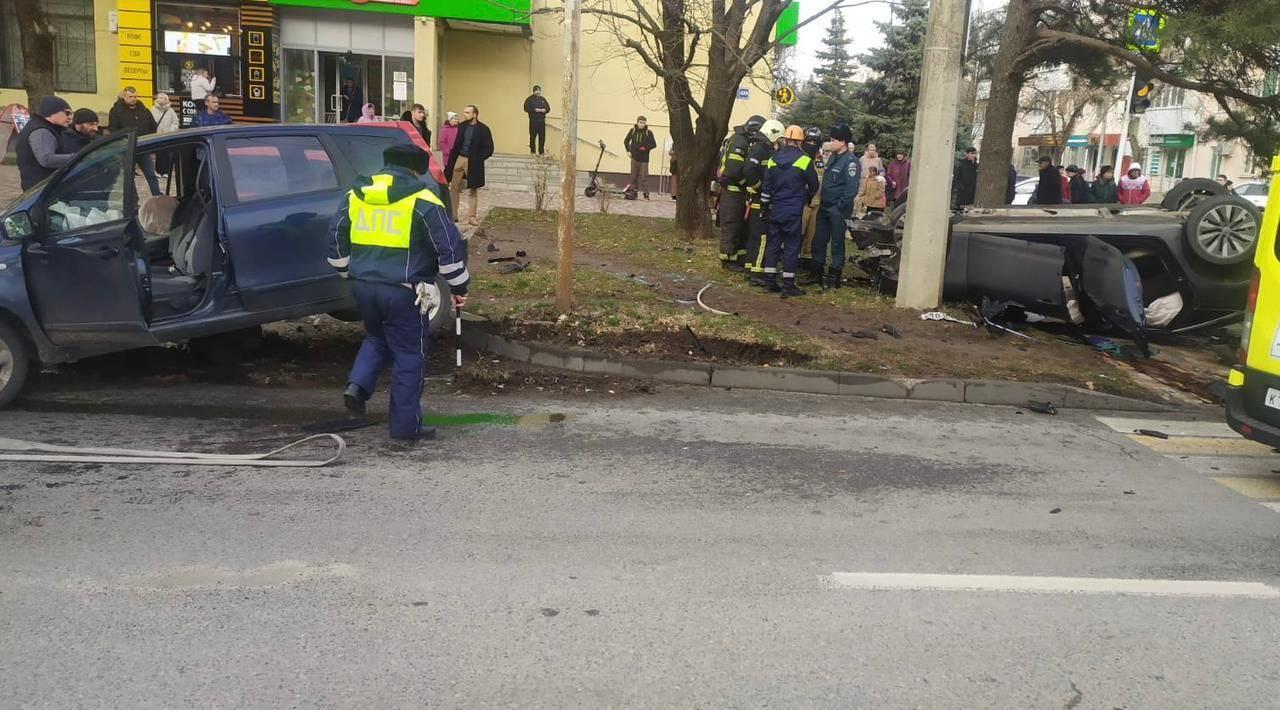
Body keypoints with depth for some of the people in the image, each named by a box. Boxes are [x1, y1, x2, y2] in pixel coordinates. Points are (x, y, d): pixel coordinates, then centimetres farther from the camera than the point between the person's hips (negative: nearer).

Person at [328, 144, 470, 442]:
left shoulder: (354, 196, 9)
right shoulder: (422, 202, -8)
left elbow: (336, 241, 16)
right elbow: (449, 247, -8)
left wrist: (350, 273, 28)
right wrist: (458, 286, 2)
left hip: (363, 285, 5)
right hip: (403, 291, -5)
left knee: (376, 338, 29)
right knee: (409, 356, 6)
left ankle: (357, 385, 8)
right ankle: (405, 426, 10)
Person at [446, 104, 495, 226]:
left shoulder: (483, 129, -9)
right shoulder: (462, 126, 6)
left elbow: (489, 150, -9)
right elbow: (457, 144, 12)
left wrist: (476, 160, -13)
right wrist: (452, 160, 4)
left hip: (473, 162, -5)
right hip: (459, 159, 5)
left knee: (473, 191, 4)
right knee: (454, 187, 8)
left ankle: (472, 217, 10)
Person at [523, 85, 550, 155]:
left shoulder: (543, 99, 15)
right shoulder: (530, 99, 0)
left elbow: (548, 108, 14)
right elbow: (526, 108, -9)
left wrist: (544, 110, -7)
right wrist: (535, 110, -16)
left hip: (542, 121, 4)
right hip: (533, 121, -4)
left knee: (542, 136, 3)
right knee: (533, 136, -3)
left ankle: (541, 151, 11)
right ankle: (533, 151, 5)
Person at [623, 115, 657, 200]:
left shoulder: (649, 133, -2)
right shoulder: (633, 131, 4)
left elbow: (654, 144, -1)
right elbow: (626, 141, 14)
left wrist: (645, 148, -15)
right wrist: (628, 150, 2)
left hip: (644, 158, -2)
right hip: (634, 157, 3)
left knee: (644, 176, -5)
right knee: (634, 175, 7)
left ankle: (646, 194, -4)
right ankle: (634, 191, 14)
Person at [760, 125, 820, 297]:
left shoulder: (773, 160, 3)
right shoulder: (804, 161, -9)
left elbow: (766, 188, 7)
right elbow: (814, 186, 2)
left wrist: (766, 207, 16)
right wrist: (807, 197, 22)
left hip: (776, 210, 5)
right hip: (794, 212, -4)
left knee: (773, 244, 12)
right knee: (791, 247, 0)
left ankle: (770, 281, 14)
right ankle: (788, 286, 2)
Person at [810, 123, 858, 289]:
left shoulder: (850, 161, -14)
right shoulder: (833, 157, 12)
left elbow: (852, 188, -19)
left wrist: (840, 207, -18)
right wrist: (822, 202, 13)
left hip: (838, 209, -8)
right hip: (824, 207, 8)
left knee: (837, 243, 0)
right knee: (819, 240, 12)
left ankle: (834, 277, 8)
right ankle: (816, 273, 22)